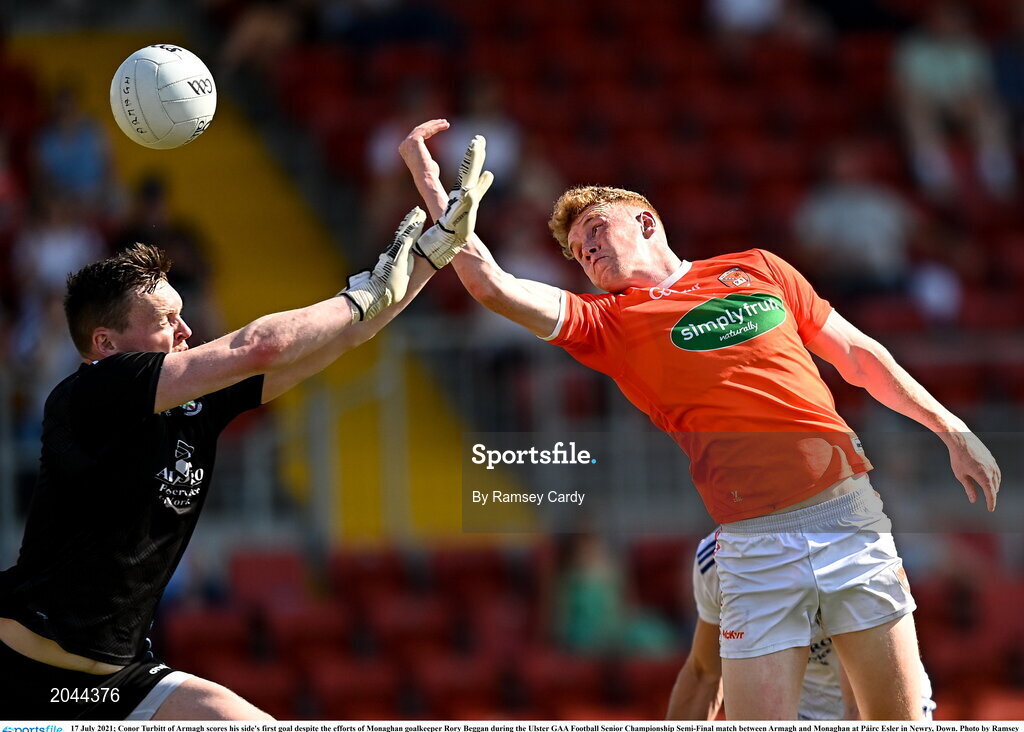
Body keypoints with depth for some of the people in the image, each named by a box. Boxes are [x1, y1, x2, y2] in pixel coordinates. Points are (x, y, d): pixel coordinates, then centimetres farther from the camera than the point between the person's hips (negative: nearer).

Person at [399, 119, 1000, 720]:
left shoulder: (758, 270, 17)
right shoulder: (607, 324, 11)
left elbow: (857, 354, 21)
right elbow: (492, 286, -1)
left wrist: (951, 428, 17)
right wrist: (430, 182, -5)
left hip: (849, 511, 1)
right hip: (755, 545, -1)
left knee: (899, 716, 2)